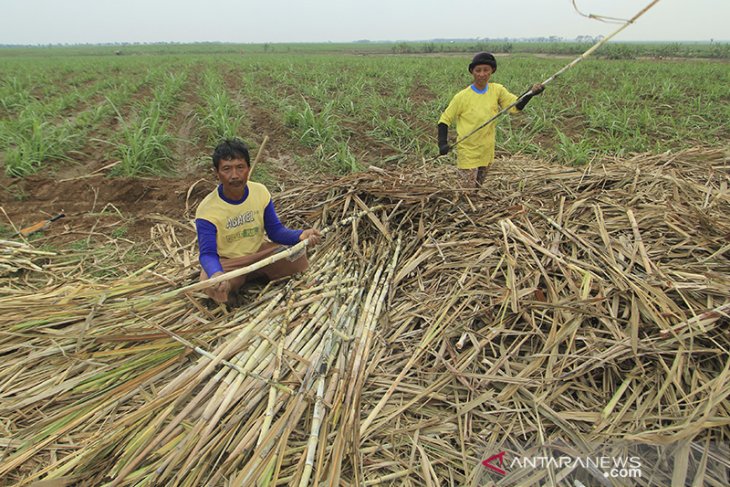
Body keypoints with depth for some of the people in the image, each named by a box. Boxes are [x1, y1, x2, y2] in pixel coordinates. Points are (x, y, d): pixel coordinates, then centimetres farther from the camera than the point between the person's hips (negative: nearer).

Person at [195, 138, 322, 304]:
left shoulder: (260, 192, -11)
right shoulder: (207, 210, -22)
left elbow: (275, 230, -6)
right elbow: (207, 253, -24)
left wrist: (301, 235, -28)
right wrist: (216, 273, -49)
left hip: (258, 252, 4)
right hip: (227, 261, -3)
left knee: (298, 257, -20)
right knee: (212, 286, -36)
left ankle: (253, 275, 1)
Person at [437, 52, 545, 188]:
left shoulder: (497, 90, -3)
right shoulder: (462, 97, -13)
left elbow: (516, 106, -6)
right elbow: (444, 120, -7)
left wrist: (531, 93, -24)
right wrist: (443, 143, -19)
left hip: (486, 152, 4)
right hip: (468, 153, -4)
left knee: (478, 189, 19)